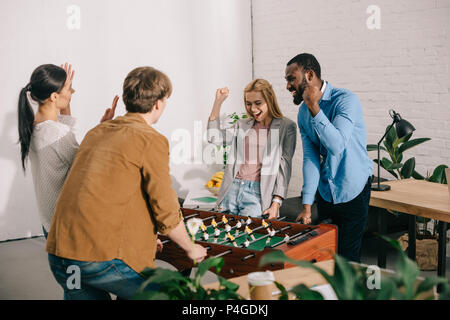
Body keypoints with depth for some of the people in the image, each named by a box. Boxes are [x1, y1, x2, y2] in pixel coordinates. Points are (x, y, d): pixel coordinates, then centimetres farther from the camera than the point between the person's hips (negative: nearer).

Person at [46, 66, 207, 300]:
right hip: (105, 256, -7)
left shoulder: (96, 132, 17)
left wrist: (143, 236, 35)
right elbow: (167, 212, -7)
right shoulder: (151, 140, -6)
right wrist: (191, 249, 11)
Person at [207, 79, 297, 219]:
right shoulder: (242, 125, 15)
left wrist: (276, 203, -9)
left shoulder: (286, 127, 2)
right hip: (232, 190, 4)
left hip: (258, 192, -4)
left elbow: (284, 167, -2)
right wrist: (218, 102, 4)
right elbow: (214, 137, 6)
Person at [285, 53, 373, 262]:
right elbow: (310, 157, -4)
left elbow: (337, 145, -30)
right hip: (325, 192, 6)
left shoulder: (345, 100, -17)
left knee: (348, 257, -1)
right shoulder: (303, 112, 2)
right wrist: (307, 204, -11)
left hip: (353, 191, -6)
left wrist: (314, 108, -31)